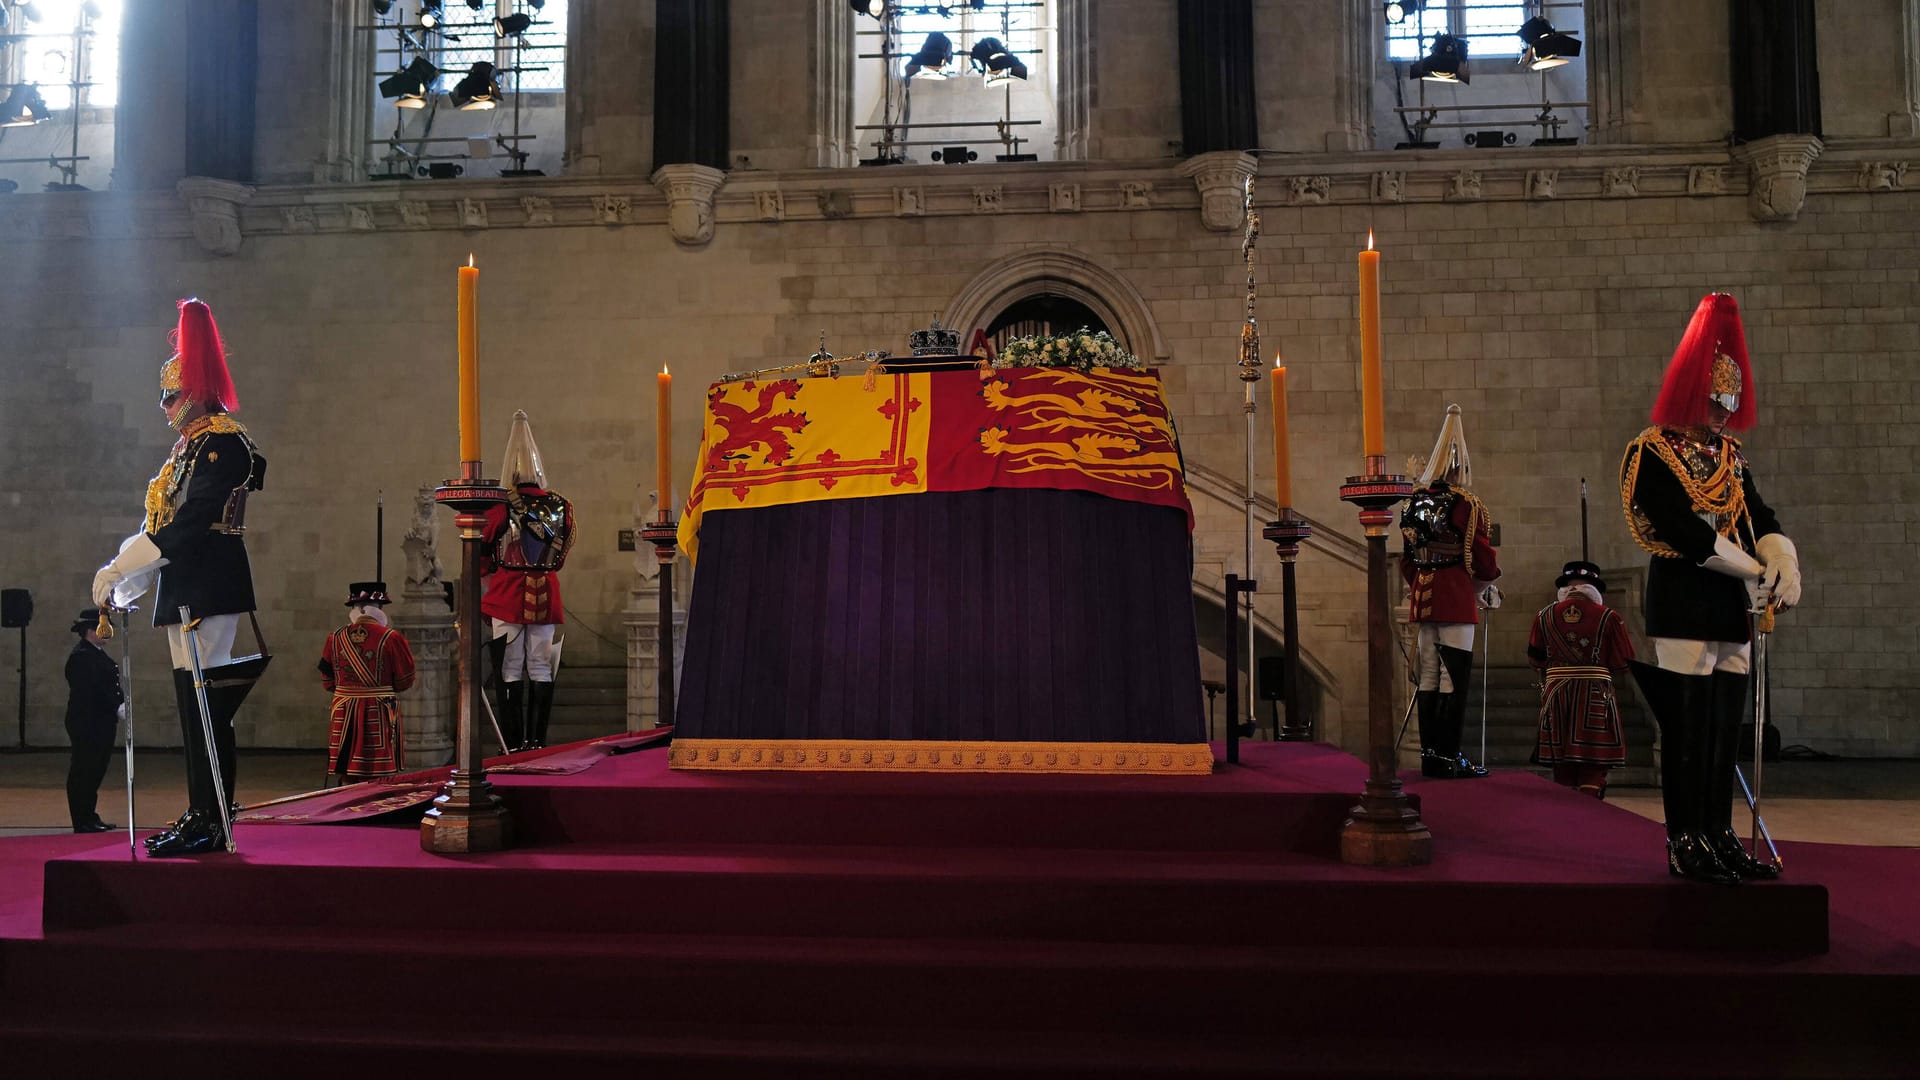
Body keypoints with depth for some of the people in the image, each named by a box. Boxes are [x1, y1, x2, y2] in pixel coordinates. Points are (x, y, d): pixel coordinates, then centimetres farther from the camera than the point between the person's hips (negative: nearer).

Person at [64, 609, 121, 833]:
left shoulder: (97, 654, 17)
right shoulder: (81, 656, -15)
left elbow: (109, 687, 19)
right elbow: (93, 691, -22)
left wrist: (121, 703, 3)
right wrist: (117, 708, -20)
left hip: (101, 724, 10)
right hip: (87, 724, -10)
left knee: (94, 771, 14)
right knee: (83, 772, -3)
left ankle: (90, 817, 21)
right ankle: (83, 821, 1)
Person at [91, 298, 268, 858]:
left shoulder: (221, 442, -11)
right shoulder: (193, 445, 19)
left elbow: (189, 524, -19)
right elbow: (164, 525, 20)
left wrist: (118, 571, -16)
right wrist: (121, 578, 13)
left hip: (208, 588, -10)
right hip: (187, 587, 10)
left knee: (204, 700, -9)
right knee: (193, 701, 11)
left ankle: (211, 823, -4)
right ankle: (201, 816, 18)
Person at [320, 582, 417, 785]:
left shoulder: (335, 638, 2)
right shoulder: (391, 638, -9)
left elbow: (327, 682, 10)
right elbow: (405, 681, -3)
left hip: (344, 717, 4)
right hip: (380, 716, -3)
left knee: (347, 780, 8)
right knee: (380, 782, 1)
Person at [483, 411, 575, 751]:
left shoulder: (502, 506, -8)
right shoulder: (561, 506, 2)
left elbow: (482, 550, 1)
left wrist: (494, 576, 18)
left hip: (508, 595, -2)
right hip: (546, 595, 3)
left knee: (511, 670, 3)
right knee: (542, 669, 8)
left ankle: (515, 740, 4)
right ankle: (538, 738, 8)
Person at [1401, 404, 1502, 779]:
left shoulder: (1414, 504, 9)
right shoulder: (1466, 505, -10)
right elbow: (1481, 556, -8)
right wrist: (1488, 586, 10)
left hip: (1422, 599, 7)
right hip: (1456, 600, -7)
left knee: (1428, 677, 9)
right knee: (1454, 678, -3)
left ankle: (1430, 756, 13)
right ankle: (1450, 758, -1)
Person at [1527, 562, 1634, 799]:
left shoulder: (1545, 616, 3)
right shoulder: (1608, 616, -6)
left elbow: (1536, 661, 10)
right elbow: (1623, 664, -3)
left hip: (1556, 695, 3)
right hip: (1596, 697, -3)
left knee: (1563, 769, 10)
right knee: (1593, 771, 0)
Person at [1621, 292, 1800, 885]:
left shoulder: (1730, 455, 17)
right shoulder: (1653, 452, -7)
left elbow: (1759, 518, 9)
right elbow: (1684, 529, -16)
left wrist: (1785, 561, -11)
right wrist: (1756, 572, -14)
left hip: (1734, 607, 7)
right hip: (1684, 606, -7)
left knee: (1726, 726, 10)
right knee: (1687, 729, -4)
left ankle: (1719, 837, 19)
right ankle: (1685, 844, 4)